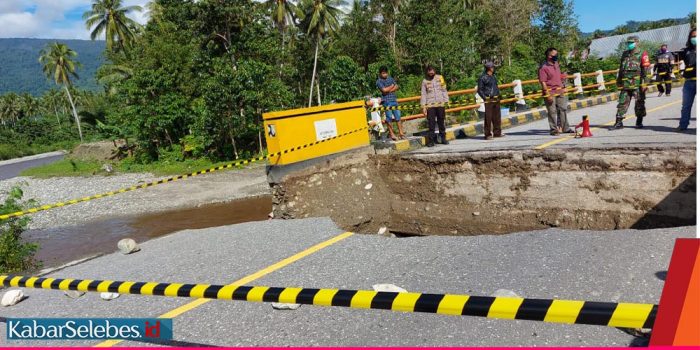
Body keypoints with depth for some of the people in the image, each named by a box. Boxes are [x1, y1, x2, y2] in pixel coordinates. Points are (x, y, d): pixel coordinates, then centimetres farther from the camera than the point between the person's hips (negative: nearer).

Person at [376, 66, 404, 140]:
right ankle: (391, 133, 9)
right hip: (386, 101, -4)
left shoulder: (390, 78, 14)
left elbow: (397, 86, 6)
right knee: (389, 118, -1)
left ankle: (401, 133, 8)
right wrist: (392, 86, -1)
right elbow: (384, 90, -15)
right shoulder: (379, 81, -2)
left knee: (398, 117, 2)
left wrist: (389, 90, -10)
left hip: (394, 100, 5)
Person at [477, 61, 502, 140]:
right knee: (488, 118, -5)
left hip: (496, 100, 7)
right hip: (489, 101, -7)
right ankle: (487, 134, 0)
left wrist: (498, 95, 15)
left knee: (497, 117, 11)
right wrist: (485, 98, -14)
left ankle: (497, 132, 20)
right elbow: (480, 90, -7)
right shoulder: (483, 77, -8)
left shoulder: (493, 76, 15)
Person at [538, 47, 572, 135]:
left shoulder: (556, 64, 12)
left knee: (562, 109, 11)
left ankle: (565, 128, 20)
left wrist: (563, 88, 22)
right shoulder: (544, 68, -14)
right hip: (550, 93, -8)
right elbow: (543, 82, -17)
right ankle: (553, 129, 8)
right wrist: (548, 95, -20)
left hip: (560, 91, 8)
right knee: (552, 111, -2)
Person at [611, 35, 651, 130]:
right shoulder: (625, 54, 16)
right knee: (622, 103, 1)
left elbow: (645, 70, -7)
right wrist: (619, 82, 19)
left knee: (639, 103, 3)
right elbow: (621, 69, 22)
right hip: (625, 84, 5)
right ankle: (619, 122, 2)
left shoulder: (642, 54, -1)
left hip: (637, 84, -4)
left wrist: (644, 83, -15)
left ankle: (639, 122, 14)